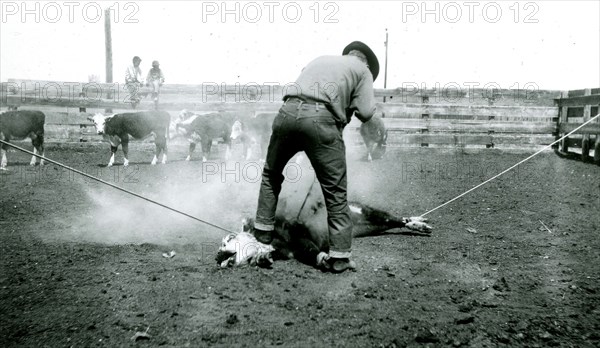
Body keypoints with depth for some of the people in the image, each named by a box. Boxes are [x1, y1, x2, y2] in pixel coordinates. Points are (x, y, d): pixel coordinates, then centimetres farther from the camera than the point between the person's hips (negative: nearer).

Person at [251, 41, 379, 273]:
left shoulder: (320, 60, 33)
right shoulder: (362, 69, 20)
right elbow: (365, 113, 8)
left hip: (288, 111, 4)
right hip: (321, 118, -4)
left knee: (271, 173, 25)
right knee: (335, 191, 6)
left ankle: (263, 231, 30)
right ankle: (340, 255, 8)